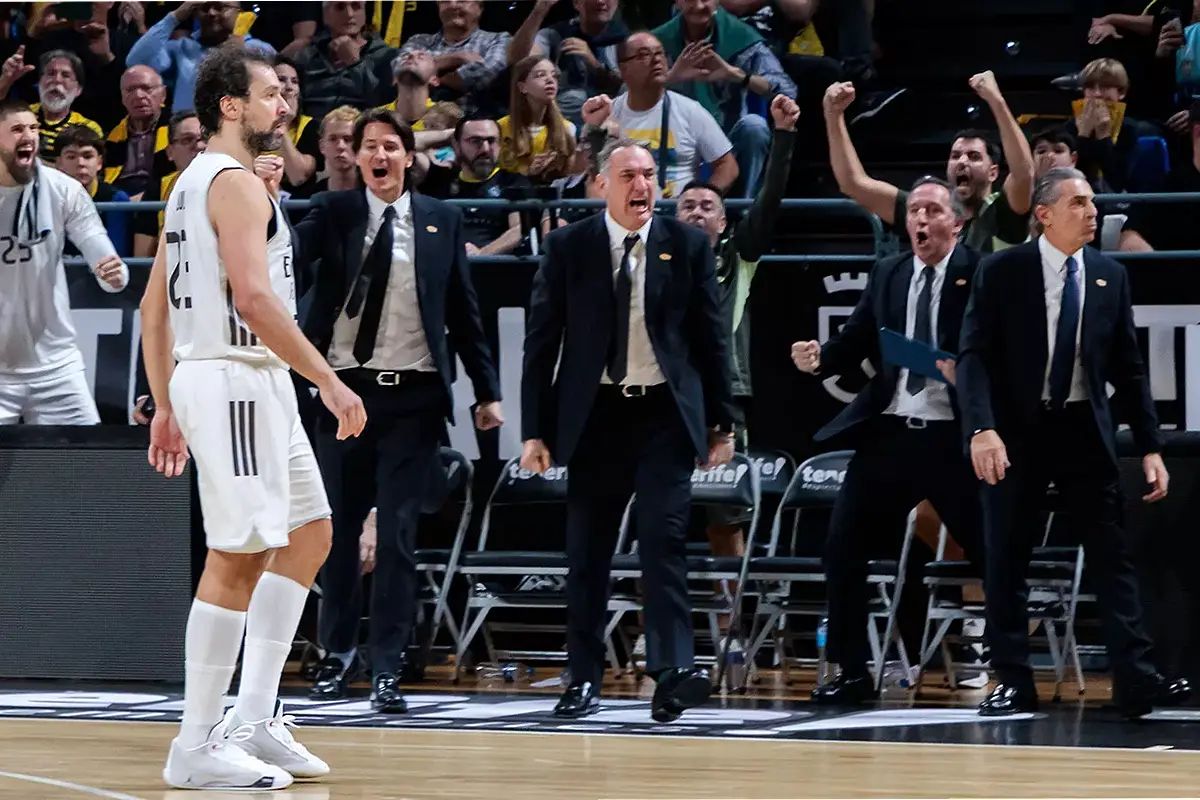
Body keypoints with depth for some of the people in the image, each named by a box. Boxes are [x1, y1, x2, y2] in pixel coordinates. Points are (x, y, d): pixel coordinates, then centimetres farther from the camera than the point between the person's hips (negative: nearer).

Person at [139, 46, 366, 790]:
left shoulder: (192, 183, 18)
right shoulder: (237, 183, -13)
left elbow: (154, 305, 19)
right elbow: (254, 298, -24)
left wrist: (167, 409, 21)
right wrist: (331, 382, -21)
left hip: (254, 386, 11)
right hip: (235, 379, -11)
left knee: (309, 533, 15)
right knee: (237, 558, -8)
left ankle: (255, 718, 14)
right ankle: (198, 748, -5)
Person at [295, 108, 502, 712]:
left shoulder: (441, 222, 5)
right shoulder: (333, 214, 3)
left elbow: (464, 310, 8)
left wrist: (487, 390, 5)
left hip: (413, 396, -1)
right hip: (346, 389, 1)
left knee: (398, 535, -3)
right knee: (338, 530, 10)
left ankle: (387, 670, 0)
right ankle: (337, 652, 26)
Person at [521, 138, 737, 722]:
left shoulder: (687, 245, 3)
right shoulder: (568, 247, 2)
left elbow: (710, 337, 7)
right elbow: (542, 341, 3)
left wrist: (721, 423, 5)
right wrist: (535, 429, -2)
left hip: (666, 414, -1)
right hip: (594, 413, 1)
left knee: (664, 538, -13)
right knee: (587, 550, 5)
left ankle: (672, 672, -20)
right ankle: (584, 679, 14)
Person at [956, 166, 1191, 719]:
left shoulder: (1110, 276, 6)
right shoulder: (1002, 273, -5)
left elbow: (1128, 368, 9)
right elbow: (975, 357, -10)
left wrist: (1150, 446, 4)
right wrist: (982, 429, -24)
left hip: (1086, 429, 3)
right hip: (1018, 430, -2)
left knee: (1112, 555, -2)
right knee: (1006, 562, 2)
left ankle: (1136, 681, -5)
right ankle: (1013, 682, 10)